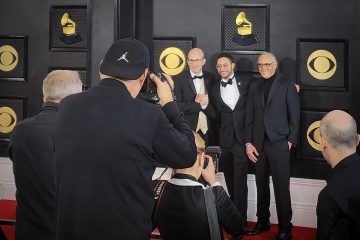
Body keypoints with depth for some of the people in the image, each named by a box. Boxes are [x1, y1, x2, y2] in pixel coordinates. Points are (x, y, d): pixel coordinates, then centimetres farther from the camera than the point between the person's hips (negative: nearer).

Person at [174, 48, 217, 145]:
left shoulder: (210, 78, 7)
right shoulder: (180, 79, -4)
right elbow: (178, 106, -12)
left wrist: (206, 102, -12)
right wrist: (199, 104, -12)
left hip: (208, 131, 3)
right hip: (188, 130, -3)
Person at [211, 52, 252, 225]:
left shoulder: (247, 81, 0)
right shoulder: (215, 89, 10)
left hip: (242, 137, -3)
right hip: (225, 139, 4)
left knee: (240, 180, -6)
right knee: (230, 179, 12)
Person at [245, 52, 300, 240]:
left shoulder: (287, 85, 0)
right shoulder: (254, 87, 11)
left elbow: (294, 116, 0)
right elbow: (249, 117, 10)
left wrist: (290, 141, -4)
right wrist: (248, 143, 4)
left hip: (279, 144, -4)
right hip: (258, 144, 4)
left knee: (281, 187, -2)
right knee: (261, 185, 11)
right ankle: (262, 222, 24)